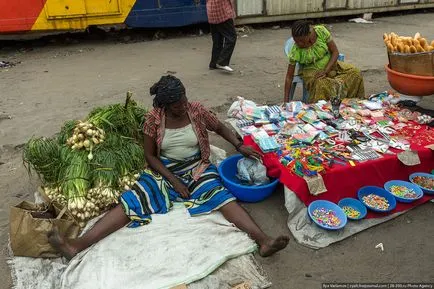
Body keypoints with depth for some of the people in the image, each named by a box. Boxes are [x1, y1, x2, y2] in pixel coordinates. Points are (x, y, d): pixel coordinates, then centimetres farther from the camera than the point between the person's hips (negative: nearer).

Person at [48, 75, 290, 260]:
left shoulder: (197, 110, -5)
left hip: (197, 168, 1)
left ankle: (264, 241, -41)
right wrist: (174, 180, -16)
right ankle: (77, 245, -27)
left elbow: (220, 127, 10)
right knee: (131, 202, -19)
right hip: (164, 171, 0)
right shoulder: (154, 119, -8)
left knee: (223, 196, -27)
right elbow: (150, 156, -5)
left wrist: (239, 145, -6)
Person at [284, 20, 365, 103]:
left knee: (355, 73, -16)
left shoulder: (321, 31, -19)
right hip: (312, 71, -3)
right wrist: (286, 101, -24)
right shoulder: (296, 50, -23)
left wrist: (325, 71, -25)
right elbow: (289, 76, -19)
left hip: (330, 64, 3)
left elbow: (335, 52, -11)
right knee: (321, 85, -36)